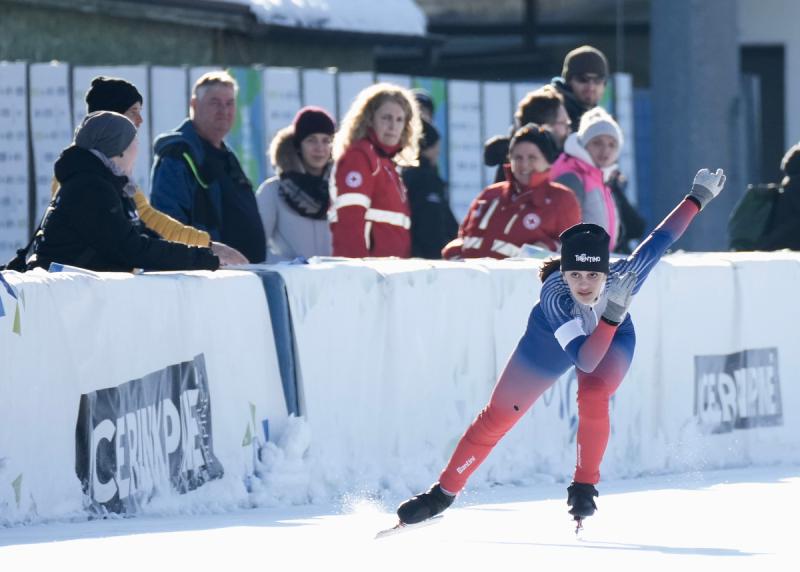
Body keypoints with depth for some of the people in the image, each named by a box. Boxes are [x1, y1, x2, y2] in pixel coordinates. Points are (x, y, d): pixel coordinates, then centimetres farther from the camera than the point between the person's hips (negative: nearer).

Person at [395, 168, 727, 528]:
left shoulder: (623, 278, -39)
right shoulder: (554, 296, -45)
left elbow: (658, 240, -24)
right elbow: (586, 360, -51)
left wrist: (698, 197, -22)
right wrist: (612, 313, -64)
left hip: (613, 334, 1)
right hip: (553, 338, -1)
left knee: (593, 397, -28)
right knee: (498, 416, 2)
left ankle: (584, 487, -9)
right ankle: (443, 494, 18)